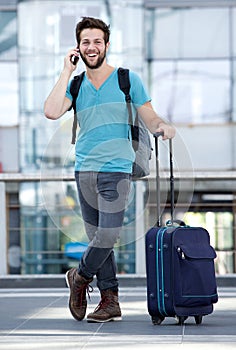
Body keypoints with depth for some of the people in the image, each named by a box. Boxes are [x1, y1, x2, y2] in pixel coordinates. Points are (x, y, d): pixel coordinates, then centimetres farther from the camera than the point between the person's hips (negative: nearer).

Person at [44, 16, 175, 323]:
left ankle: (80, 278, 13)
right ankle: (110, 301, 10)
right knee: (97, 236, 4)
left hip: (116, 169, -3)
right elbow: (52, 112, -7)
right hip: (84, 169, 3)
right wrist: (67, 71, -4)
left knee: (108, 234, -12)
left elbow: (149, 117, 3)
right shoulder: (75, 85, 10)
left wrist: (163, 126, -20)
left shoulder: (128, 80, 3)